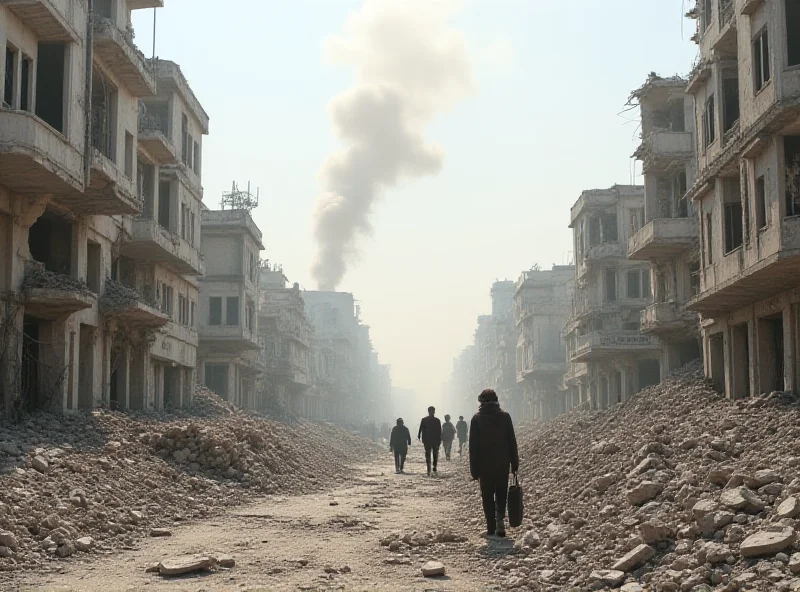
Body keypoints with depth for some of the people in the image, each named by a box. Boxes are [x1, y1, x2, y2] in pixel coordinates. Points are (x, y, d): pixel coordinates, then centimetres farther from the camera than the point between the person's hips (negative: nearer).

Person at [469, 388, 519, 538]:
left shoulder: (477, 419, -4)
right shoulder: (505, 417, -1)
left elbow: (473, 446, -4)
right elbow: (512, 443, 0)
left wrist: (474, 469, 0)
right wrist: (514, 464, 7)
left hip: (484, 465, -1)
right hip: (502, 464, 1)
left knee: (487, 496, 9)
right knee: (501, 494, 11)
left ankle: (491, 527, 7)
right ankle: (500, 518, -11)